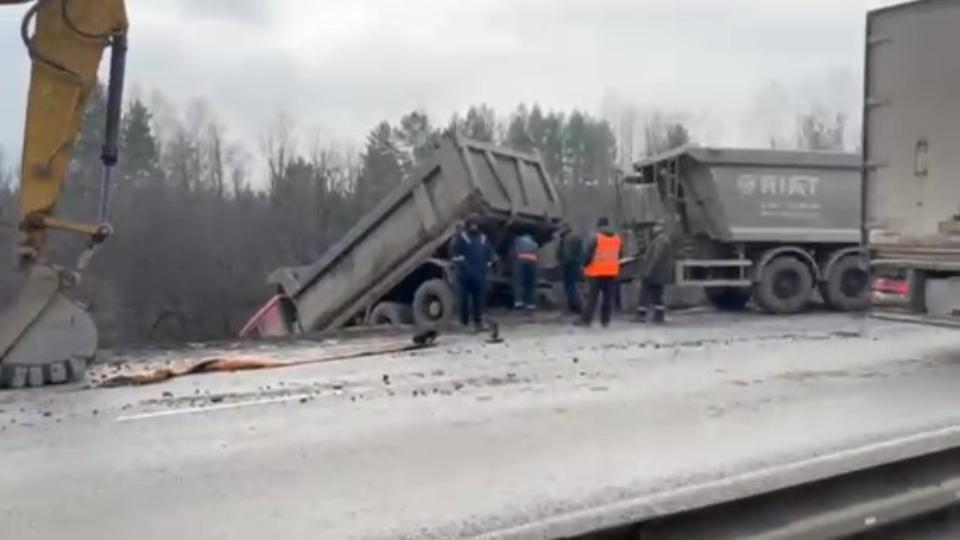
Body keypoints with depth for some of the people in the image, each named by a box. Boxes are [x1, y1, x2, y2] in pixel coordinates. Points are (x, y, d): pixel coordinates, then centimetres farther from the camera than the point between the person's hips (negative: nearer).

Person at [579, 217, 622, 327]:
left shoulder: (596, 239, -10)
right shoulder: (618, 239, 7)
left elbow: (588, 254, -12)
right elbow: (619, 255, 15)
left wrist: (585, 265, 3)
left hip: (597, 272, -4)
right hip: (612, 272, 4)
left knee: (593, 297, 0)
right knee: (608, 297, 8)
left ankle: (587, 319, 0)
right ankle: (605, 320, 9)